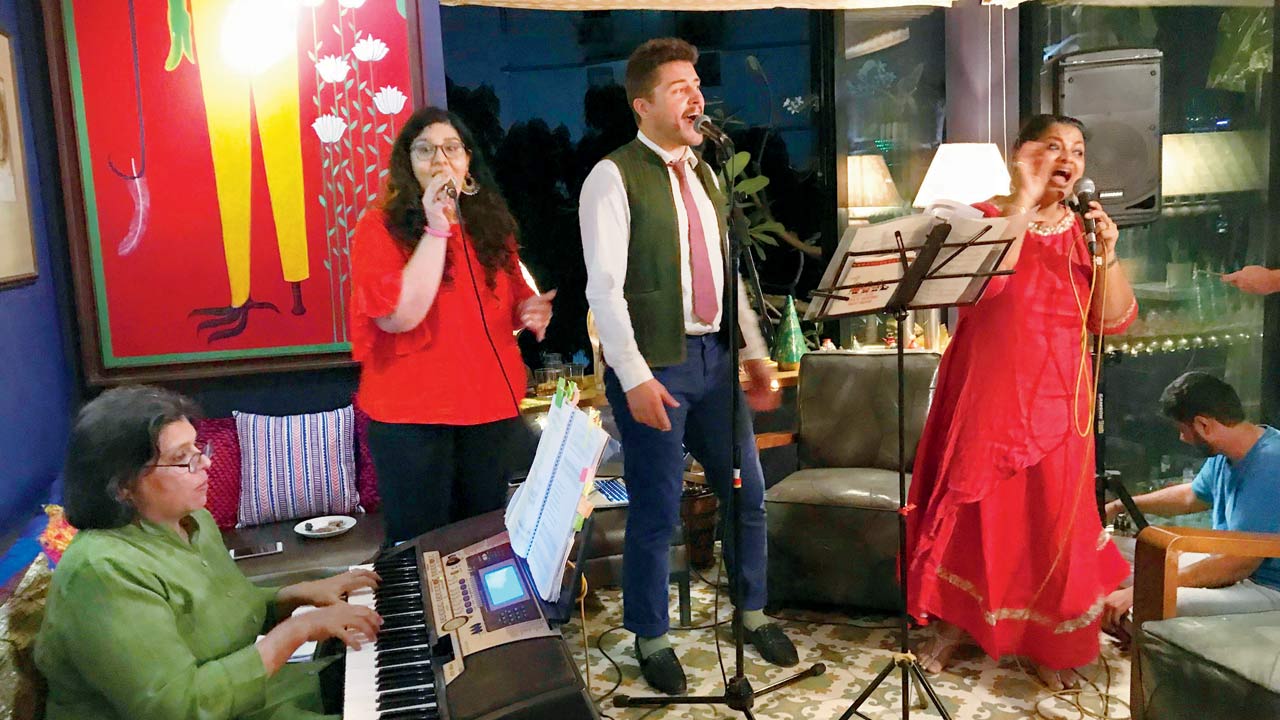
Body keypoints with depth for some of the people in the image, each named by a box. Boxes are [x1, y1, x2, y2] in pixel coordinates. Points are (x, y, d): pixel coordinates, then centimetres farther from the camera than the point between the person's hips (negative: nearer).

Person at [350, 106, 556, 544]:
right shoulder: (380, 227, -7)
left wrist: (529, 311, 0)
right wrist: (436, 228, -21)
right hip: (412, 414, -5)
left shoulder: (491, 224, 10)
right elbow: (399, 315, -21)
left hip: (491, 407, 5)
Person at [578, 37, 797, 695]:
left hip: (714, 357, 7)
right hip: (654, 365, -7)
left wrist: (755, 354, 11)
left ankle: (752, 613, 35)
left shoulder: (702, 174, 15)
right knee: (657, 510, 3)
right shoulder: (614, 177, -8)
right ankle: (650, 639, 24)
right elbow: (605, 288, -15)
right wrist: (635, 378, -20)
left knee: (746, 491, 14)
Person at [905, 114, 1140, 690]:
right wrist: (1023, 199, -19)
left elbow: (1114, 321, 2)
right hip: (988, 394, -2)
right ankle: (952, 624, 23)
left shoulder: (1084, 230, 9)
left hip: (1056, 398, 3)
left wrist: (1107, 254, -12)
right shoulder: (986, 217, 0)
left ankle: (1051, 642, 20)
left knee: (1055, 514, 3)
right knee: (974, 506, 4)